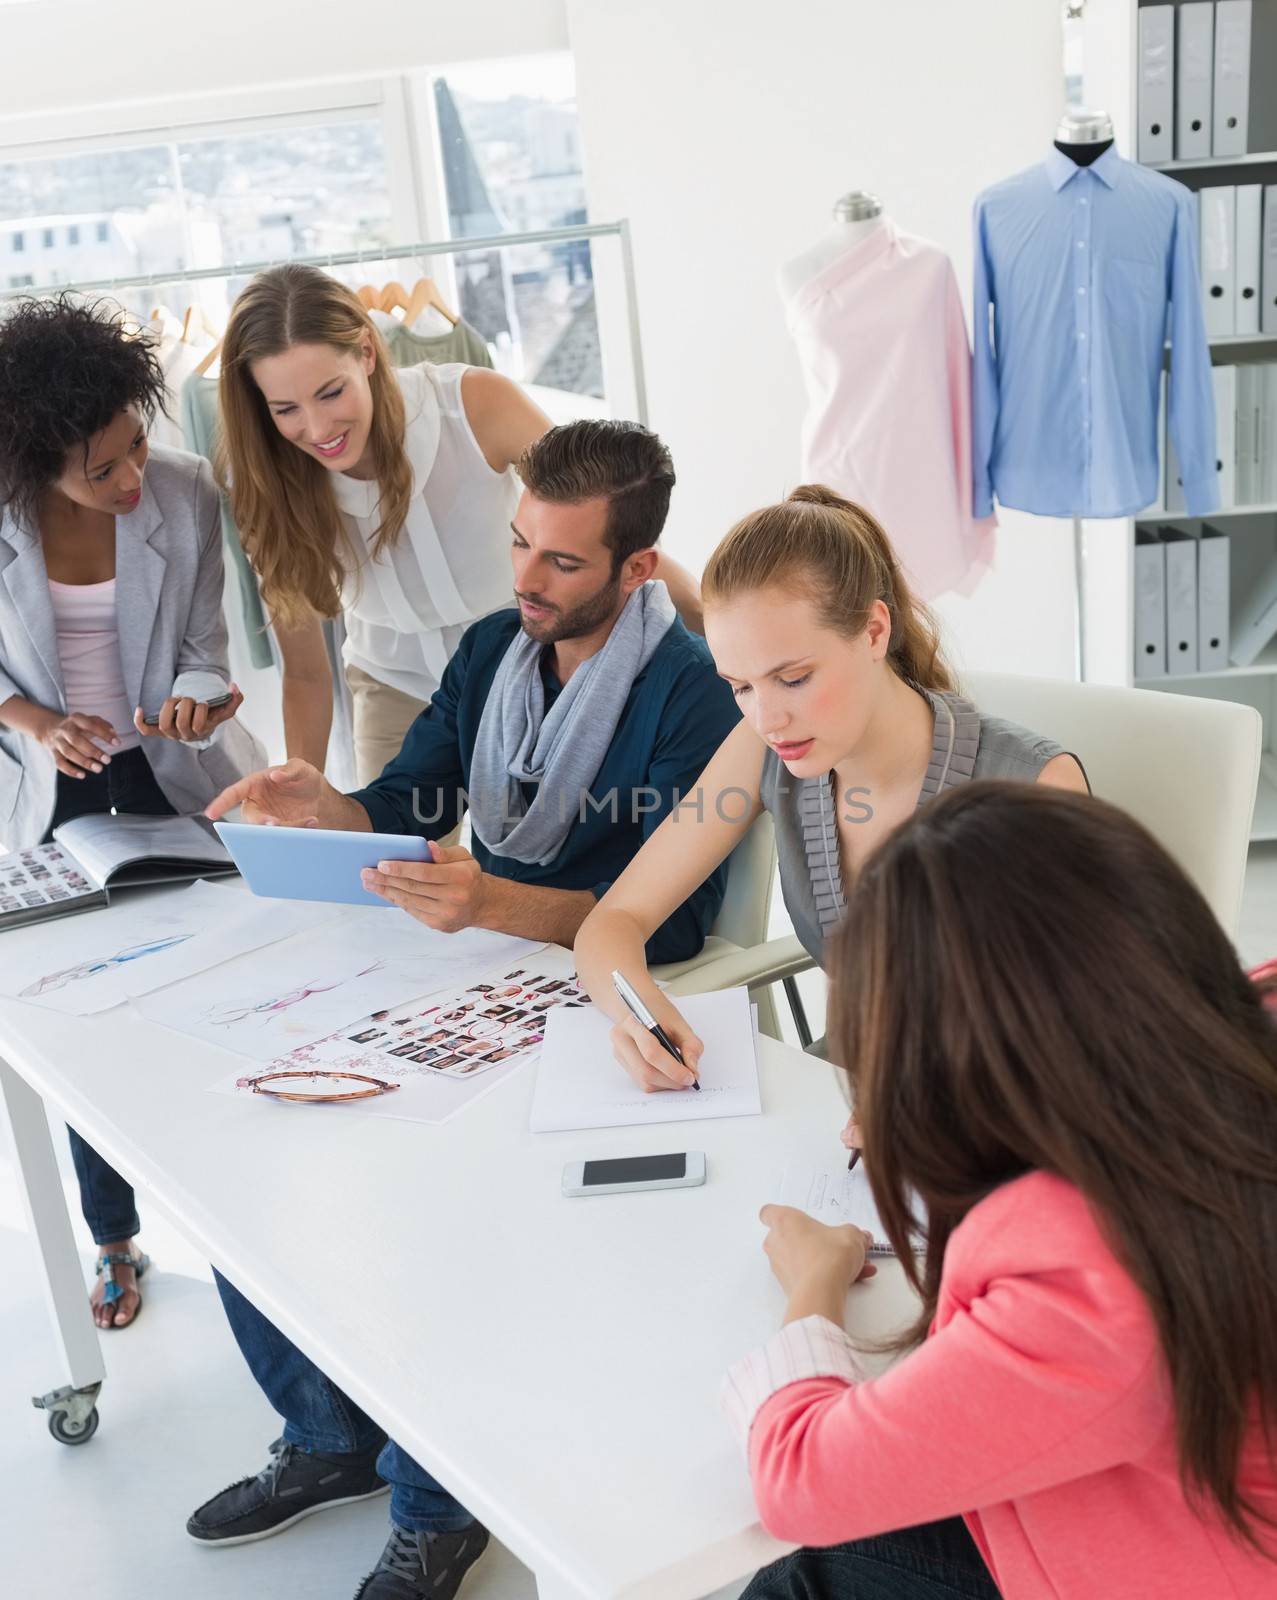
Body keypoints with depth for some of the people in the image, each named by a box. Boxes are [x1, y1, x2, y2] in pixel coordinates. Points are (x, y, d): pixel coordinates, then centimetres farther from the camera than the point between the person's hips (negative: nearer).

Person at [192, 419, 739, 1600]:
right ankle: (331, 1442, 18)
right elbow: (409, 803, 8)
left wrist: (493, 901, -38)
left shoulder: (691, 696, -15)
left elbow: (674, 922, -22)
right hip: (470, 978, 7)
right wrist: (325, 812, -16)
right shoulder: (493, 648, 7)